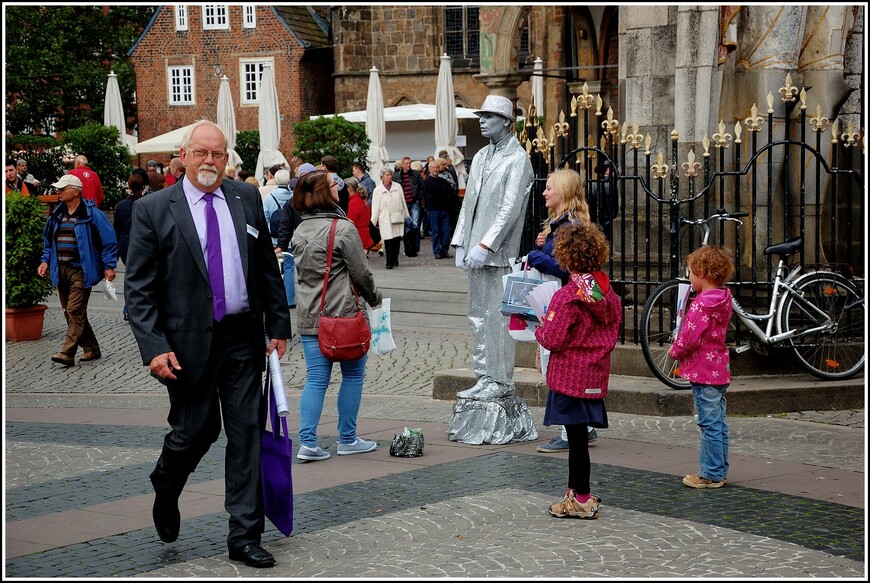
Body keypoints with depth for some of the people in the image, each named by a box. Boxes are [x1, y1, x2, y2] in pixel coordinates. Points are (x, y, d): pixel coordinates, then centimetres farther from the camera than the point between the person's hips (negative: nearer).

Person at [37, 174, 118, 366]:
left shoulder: (91, 214, -8)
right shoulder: (57, 215, 13)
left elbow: (109, 240, -7)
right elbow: (48, 240, 23)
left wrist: (109, 266, -11)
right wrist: (45, 260, 10)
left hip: (81, 270, -7)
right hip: (61, 270, 8)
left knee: (75, 311, -12)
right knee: (70, 312, 10)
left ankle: (67, 353, -12)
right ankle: (91, 349, 20)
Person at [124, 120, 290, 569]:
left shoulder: (247, 198, 7)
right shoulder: (152, 209, -4)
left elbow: (267, 267, 12)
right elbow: (139, 288, -5)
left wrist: (278, 324, 8)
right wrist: (154, 347, -14)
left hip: (243, 339, 3)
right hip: (188, 342, -3)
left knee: (247, 434, 3)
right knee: (195, 431, 5)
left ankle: (244, 536, 13)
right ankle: (165, 491, 39)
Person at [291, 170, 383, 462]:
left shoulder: (300, 231, 8)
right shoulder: (343, 228, -13)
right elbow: (361, 273, -8)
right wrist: (375, 297, 8)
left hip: (309, 316, 6)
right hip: (343, 315, -6)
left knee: (315, 379, 6)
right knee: (353, 374, 9)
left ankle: (307, 442, -2)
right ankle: (347, 439, 16)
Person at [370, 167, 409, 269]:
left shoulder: (398, 187, 8)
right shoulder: (377, 190, 2)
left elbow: (403, 202, 14)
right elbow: (375, 208, 3)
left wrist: (406, 215, 15)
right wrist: (373, 222, 1)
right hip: (385, 221, -2)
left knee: (397, 239, 3)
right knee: (388, 240, -9)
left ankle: (395, 260, 16)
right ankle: (389, 262, -8)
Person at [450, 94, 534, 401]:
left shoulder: (517, 159, -7)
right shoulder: (480, 156, 17)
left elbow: (510, 208, -15)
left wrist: (485, 245, -20)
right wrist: (461, 244, 11)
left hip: (498, 252, -8)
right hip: (476, 251, 8)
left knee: (496, 317, -6)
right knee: (478, 316, 11)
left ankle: (500, 381, 1)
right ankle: (485, 378, 18)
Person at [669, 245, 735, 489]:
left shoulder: (701, 304, -19)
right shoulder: (722, 300, 10)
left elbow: (690, 338, -22)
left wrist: (675, 351, -4)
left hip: (703, 371, -9)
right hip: (720, 370, 9)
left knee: (710, 424, -4)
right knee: (718, 423, 14)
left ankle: (711, 474, 1)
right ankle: (719, 470, 21)